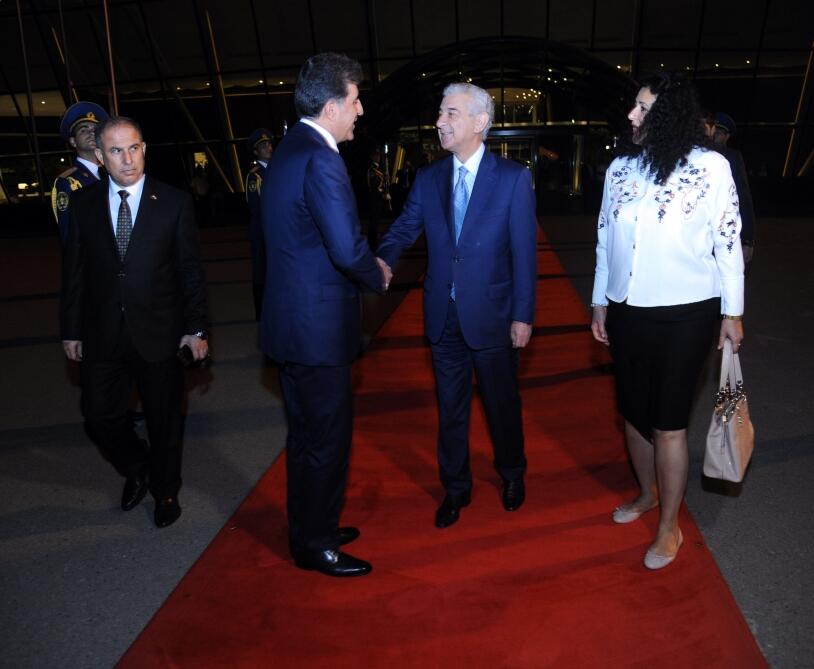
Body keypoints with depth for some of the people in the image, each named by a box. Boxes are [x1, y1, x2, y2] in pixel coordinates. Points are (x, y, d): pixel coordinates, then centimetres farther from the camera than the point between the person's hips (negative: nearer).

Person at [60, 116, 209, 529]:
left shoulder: (174, 202, -4)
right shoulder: (83, 204, 3)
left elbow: (191, 270, -3)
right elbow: (73, 272, 7)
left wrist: (196, 328, -6)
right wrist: (71, 330, 6)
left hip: (158, 334, -2)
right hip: (102, 337, 2)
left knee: (165, 421, 11)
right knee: (99, 417, 9)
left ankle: (165, 491, 35)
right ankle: (137, 470, 39)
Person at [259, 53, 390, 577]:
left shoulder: (291, 149, 12)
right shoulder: (320, 160, -19)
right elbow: (348, 249, -26)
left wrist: (368, 266, 7)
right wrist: (378, 276, -6)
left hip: (292, 319, 10)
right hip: (318, 326, -10)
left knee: (307, 434, 21)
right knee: (328, 439, 5)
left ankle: (309, 530, 39)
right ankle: (317, 545, 24)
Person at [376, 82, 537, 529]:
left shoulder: (513, 178, -6)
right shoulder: (427, 178, 4)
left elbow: (524, 252, -7)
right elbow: (404, 228, 0)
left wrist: (523, 315, -8)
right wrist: (383, 259, -22)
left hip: (491, 314, -3)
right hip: (443, 315, 3)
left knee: (502, 402, 14)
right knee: (450, 407, 14)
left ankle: (512, 474, 41)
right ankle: (455, 487, 34)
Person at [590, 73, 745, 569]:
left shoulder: (711, 166, -7)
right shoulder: (621, 167, 4)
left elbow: (727, 242, -4)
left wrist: (733, 312, -2)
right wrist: (600, 304, 11)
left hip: (684, 315, -4)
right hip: (627, 311, 4)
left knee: (668, 423, 3)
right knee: (634, 414, 15)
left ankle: (670, 526, 23)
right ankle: (647, 494, 39)